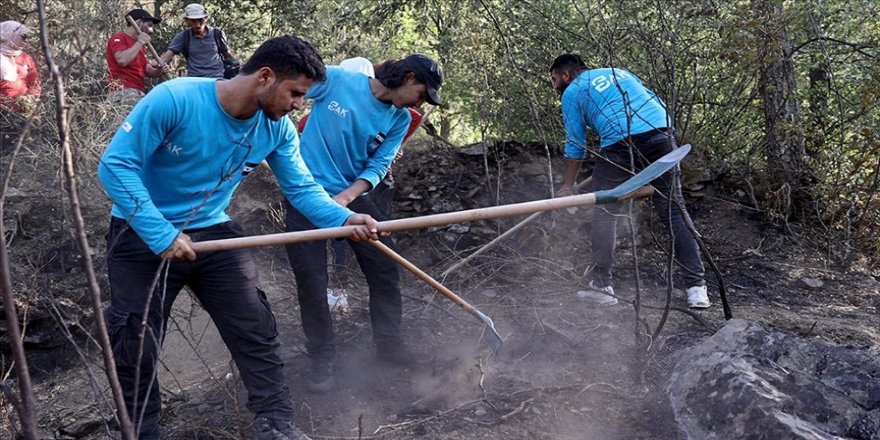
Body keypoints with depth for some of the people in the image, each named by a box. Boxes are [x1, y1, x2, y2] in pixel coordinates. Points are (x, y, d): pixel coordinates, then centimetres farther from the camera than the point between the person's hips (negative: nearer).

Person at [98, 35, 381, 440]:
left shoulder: (278, 130, -10)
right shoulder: (174, 99, -27)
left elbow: (302, 188, -5)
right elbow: (116, 165, -26)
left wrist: (345, 218, -25)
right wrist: (162, 235, -31)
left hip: (213, 233, 4)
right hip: (141, 235, -4)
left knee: (256, 332, 1)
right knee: (135, 348, 6)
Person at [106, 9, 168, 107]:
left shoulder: (138, 45, 24)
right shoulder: (118, 38, -2)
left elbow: (148, 70, 23)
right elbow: (122, 60, -22)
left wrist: (158, 71, -1)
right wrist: (140, 42, -11)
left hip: (140, 93, 9)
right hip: (125, 93, -9)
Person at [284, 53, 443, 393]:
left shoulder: (399, 120, -1)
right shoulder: (334, 80, -13)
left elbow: (378, 167, -6)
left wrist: (345, 197, -22)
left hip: (352, 196, 5)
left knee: (385, 269, 4)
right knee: (311, 281, -4)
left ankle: (388, 344, 22)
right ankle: (321, 359, 13)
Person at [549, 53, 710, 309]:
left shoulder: (572, 93, 16)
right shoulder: (618, 72, 31)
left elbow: (575, 145, 13)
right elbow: (656, 103, 27)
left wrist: (567, 186, 21)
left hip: (621, 144, -5)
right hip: (662, 134, 5)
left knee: (605, 213, 9)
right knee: (674, 212, 7)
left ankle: (602, 286, 9)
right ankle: (696, 287, 4)